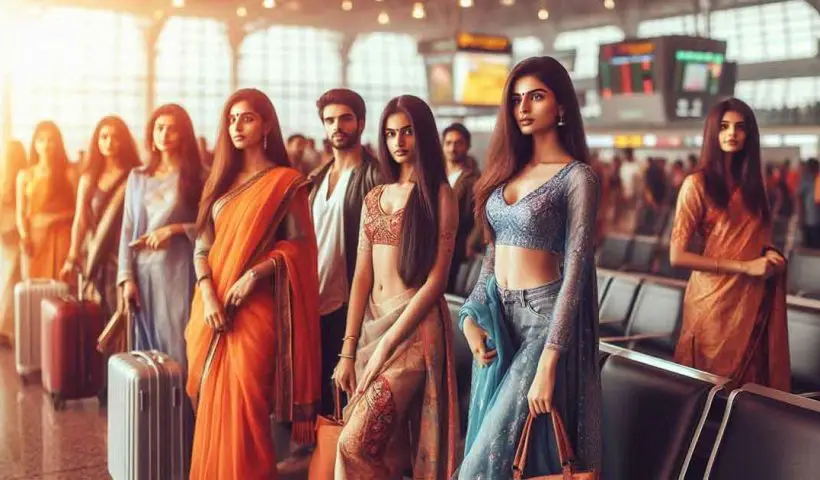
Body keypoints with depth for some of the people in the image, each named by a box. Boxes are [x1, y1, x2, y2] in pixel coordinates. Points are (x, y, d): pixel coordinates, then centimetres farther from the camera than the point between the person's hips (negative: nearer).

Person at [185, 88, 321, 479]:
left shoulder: (285, 182, -1)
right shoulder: (221, 180, 13)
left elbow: (298, 244, -6)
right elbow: (203, 245, 7)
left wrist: (254, 274, -18)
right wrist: (208, 298, -8)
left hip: (256, 308, -5)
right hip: (214, 310, 5)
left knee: (244, 405, -5)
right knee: (212, 408, 8)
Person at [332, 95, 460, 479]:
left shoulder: (439, 195, -4)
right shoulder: (374, 198, 13)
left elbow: (436, 278, -10)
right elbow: (362, 276, 9)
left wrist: (388, 344, -14)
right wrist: (348, 350, 2)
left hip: (415, 327, -6)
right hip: (372, 324, 6)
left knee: (355, 444, -13)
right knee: (385, 449, 12)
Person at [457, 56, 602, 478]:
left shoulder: (577, 177, -9)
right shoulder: (509, 169, 10)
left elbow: (574, 270, -15)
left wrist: (548, 364, -21)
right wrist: (471, 317, 0)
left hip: (543, 319, -6)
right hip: (496, 318, 6)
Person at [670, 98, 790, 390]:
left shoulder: (751, 181, 9)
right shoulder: (698, 183, -10)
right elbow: (677, 256, -15)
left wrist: (769, 253, -4)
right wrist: (745, 267, -16)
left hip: (755, 299, 6)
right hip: (716, 299, -5)